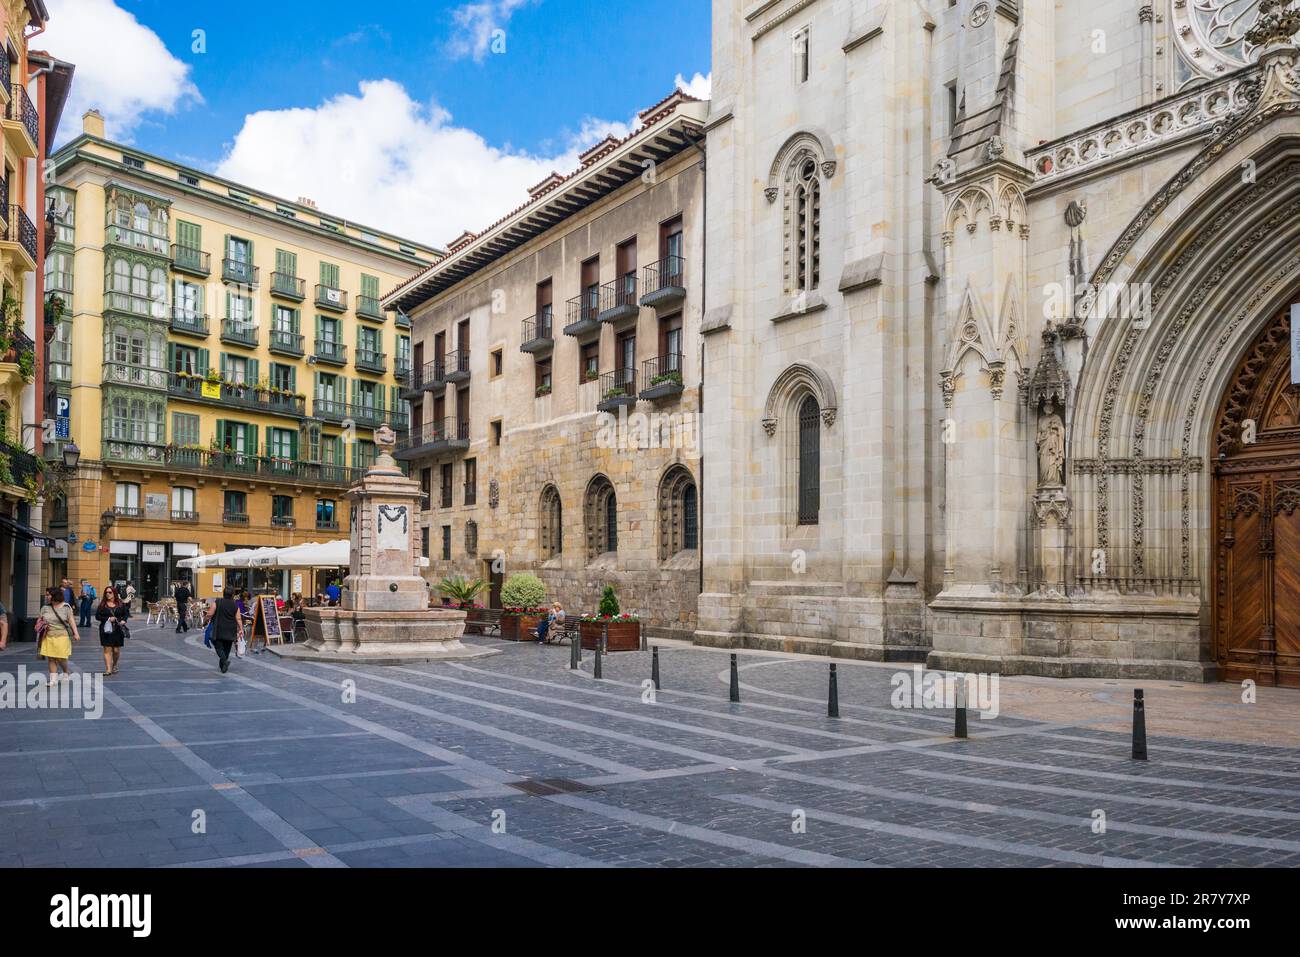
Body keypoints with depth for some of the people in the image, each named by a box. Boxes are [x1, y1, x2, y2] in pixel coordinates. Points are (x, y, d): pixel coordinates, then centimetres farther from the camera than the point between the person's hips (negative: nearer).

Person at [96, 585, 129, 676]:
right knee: (107, 649, -5)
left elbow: (126, 613, 11)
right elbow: (97, 616, 2)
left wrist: (123, 620, -9)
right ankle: (108, 669, -5)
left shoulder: (120, 603, 4)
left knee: (116, 650, 5)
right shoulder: (102, 604, 2)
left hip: (118, 629, 1)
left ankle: (114, 666, 29)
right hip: (106, 630, -1)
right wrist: (108, 619, -12)